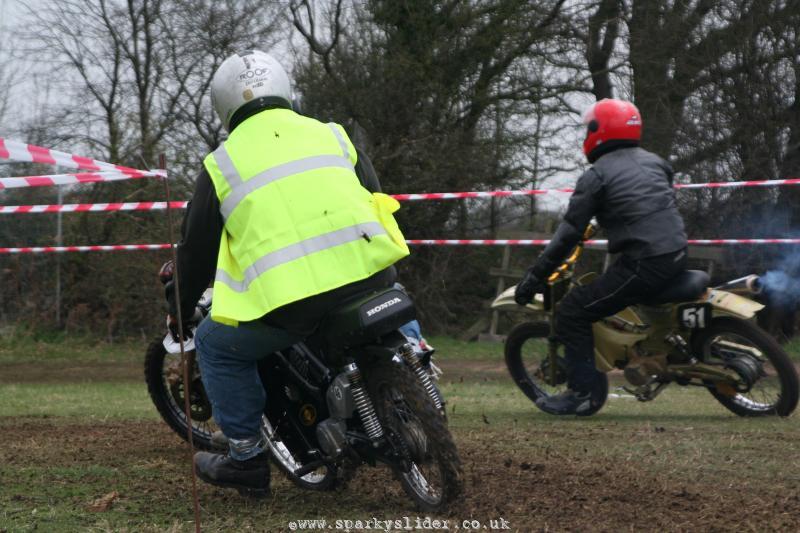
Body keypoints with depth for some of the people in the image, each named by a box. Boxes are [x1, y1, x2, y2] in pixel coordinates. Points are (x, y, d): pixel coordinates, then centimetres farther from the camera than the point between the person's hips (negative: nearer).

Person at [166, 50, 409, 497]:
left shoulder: (221, 163, 14)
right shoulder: (333, 135, 20)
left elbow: (196, 248, 21)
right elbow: (374, 202, 28)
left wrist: (180, 308, 39)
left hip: (288, 304, -3)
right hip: (369, 281, 3)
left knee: (217, 344, 22)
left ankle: (247, 459, 19)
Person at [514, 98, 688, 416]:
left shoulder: (596, 177, -5)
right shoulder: (655, 162, 16)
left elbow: (569, 233, -8)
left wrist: (535, 276, -4)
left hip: (644, 264, -8)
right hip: (677, 255, 8)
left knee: (572, 312, -2)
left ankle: (583, 392, -6)